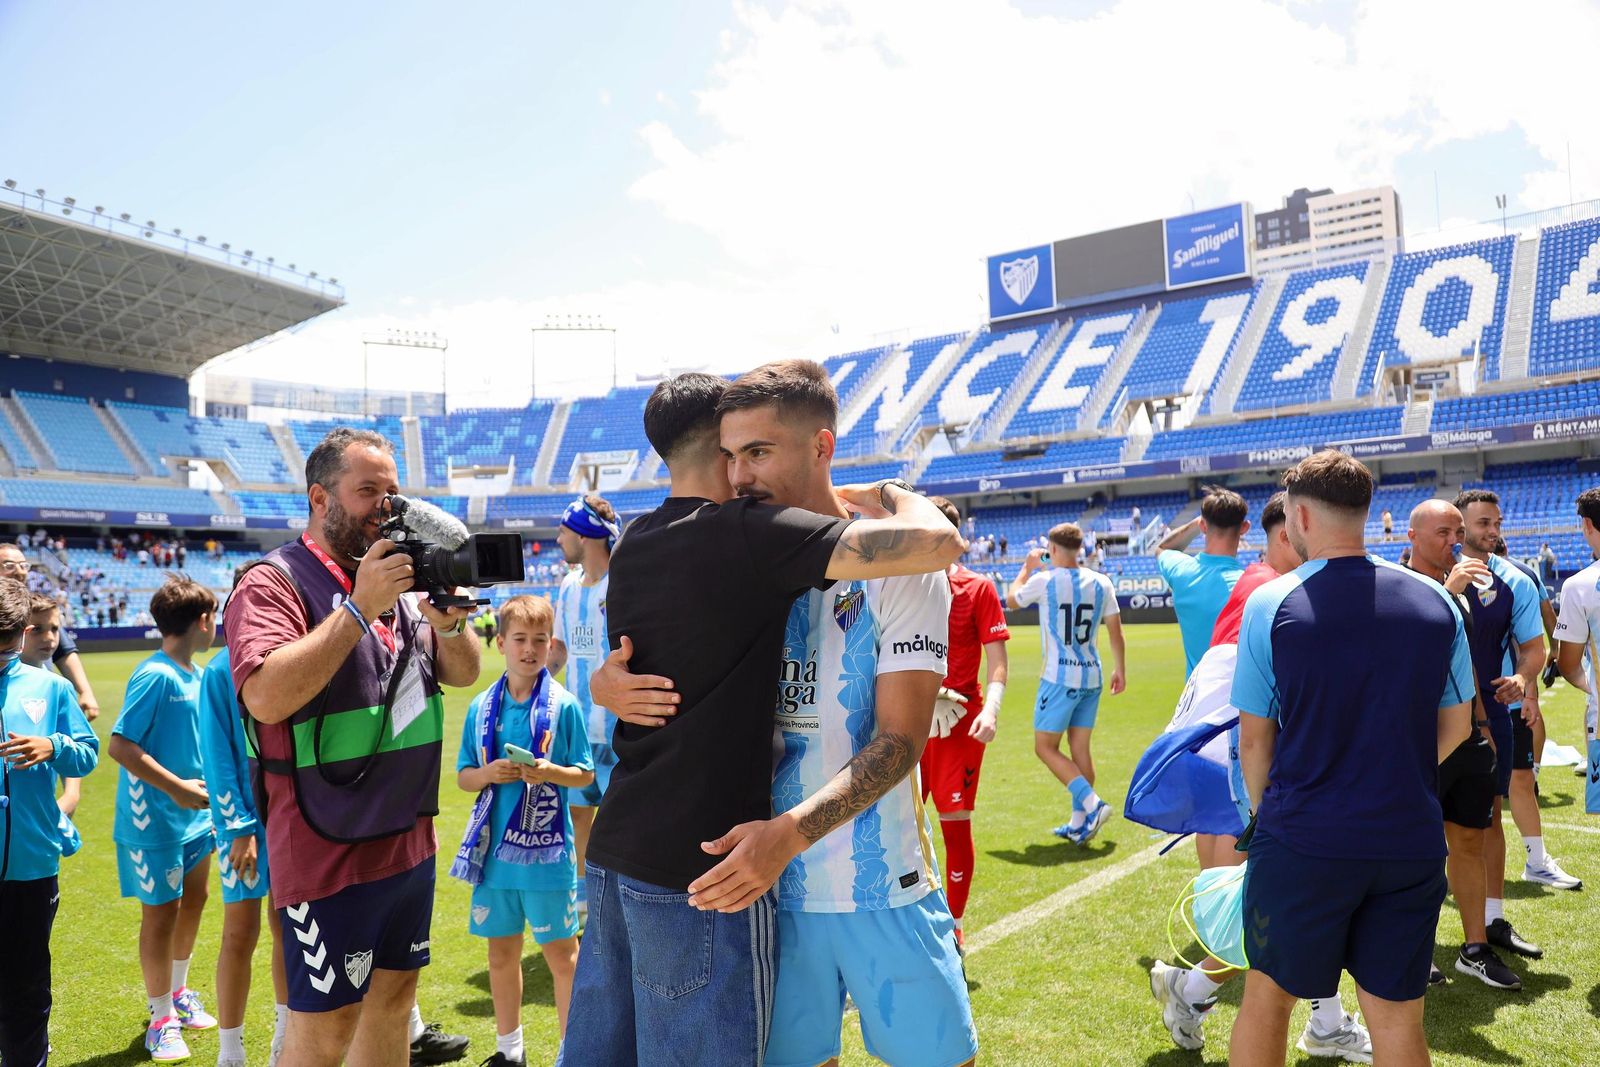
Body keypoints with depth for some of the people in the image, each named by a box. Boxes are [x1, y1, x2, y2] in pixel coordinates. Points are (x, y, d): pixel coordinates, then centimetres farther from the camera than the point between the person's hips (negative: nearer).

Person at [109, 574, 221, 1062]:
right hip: (157, 821, -8)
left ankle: (179, 993, 39)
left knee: (193, 901, 19)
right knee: (161, 914, 5)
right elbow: (120, 746, -24)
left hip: (195, 817, 8)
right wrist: (178, 788, -24)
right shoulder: (155, 675, -20)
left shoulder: (196, 674, 4)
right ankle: (161, 1019, 21)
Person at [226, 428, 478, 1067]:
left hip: (409, 842, 7)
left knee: (393, 996, 18)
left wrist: (449, 621, -10)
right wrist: (360, 607, -24)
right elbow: (266, 697, -26)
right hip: (329, 853, -7)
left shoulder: (399, 583, 10)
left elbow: (464, 674, 11)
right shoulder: (276, 582, -11)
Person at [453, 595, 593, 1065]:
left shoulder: (563, 705, -7)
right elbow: (463, 777, 8)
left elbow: (585, 775, -2)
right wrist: (489, 773, -12)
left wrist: (552, 772, -21)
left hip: (547, 850, -4)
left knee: (561, 952, 5)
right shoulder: (482, 706, 3)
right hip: (494, 848, 4)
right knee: (501, 951, 16)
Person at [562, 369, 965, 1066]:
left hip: (614, 853, 8)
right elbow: (938, 544, -21)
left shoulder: (631, 545, 8)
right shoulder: (747, 534, -15)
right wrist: (892, 495, 1)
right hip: (697, 870, -8)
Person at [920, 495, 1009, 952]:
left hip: (958, 723, -3)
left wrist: (990, 709, -20)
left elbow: (997, 662, -4)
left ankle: (953, 927, 18)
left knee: (955, 825, 1)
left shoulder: (978, 588, -2)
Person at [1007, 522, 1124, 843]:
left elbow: (1012, 600, 10)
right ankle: (1078, 824, 15)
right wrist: (1120, 670, 18)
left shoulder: (1043, 581, -9)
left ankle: (1092, 804, -10)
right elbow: (1115, 631, 7)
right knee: (1080, 749, 12)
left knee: (1045, 747, 4)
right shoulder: (1101, 583, 3)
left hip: (1059, 678, -5)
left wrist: (1027, 568, 24)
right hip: (1091, 677, 6)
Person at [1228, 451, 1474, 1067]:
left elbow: (1254, 740, -4)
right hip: (1411, 846, 3)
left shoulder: (1271, 604, -10)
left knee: (1267, 998, 15)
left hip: (1303, 843, -3)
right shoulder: (1436, 603, 1)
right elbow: (1456, 728, 10)